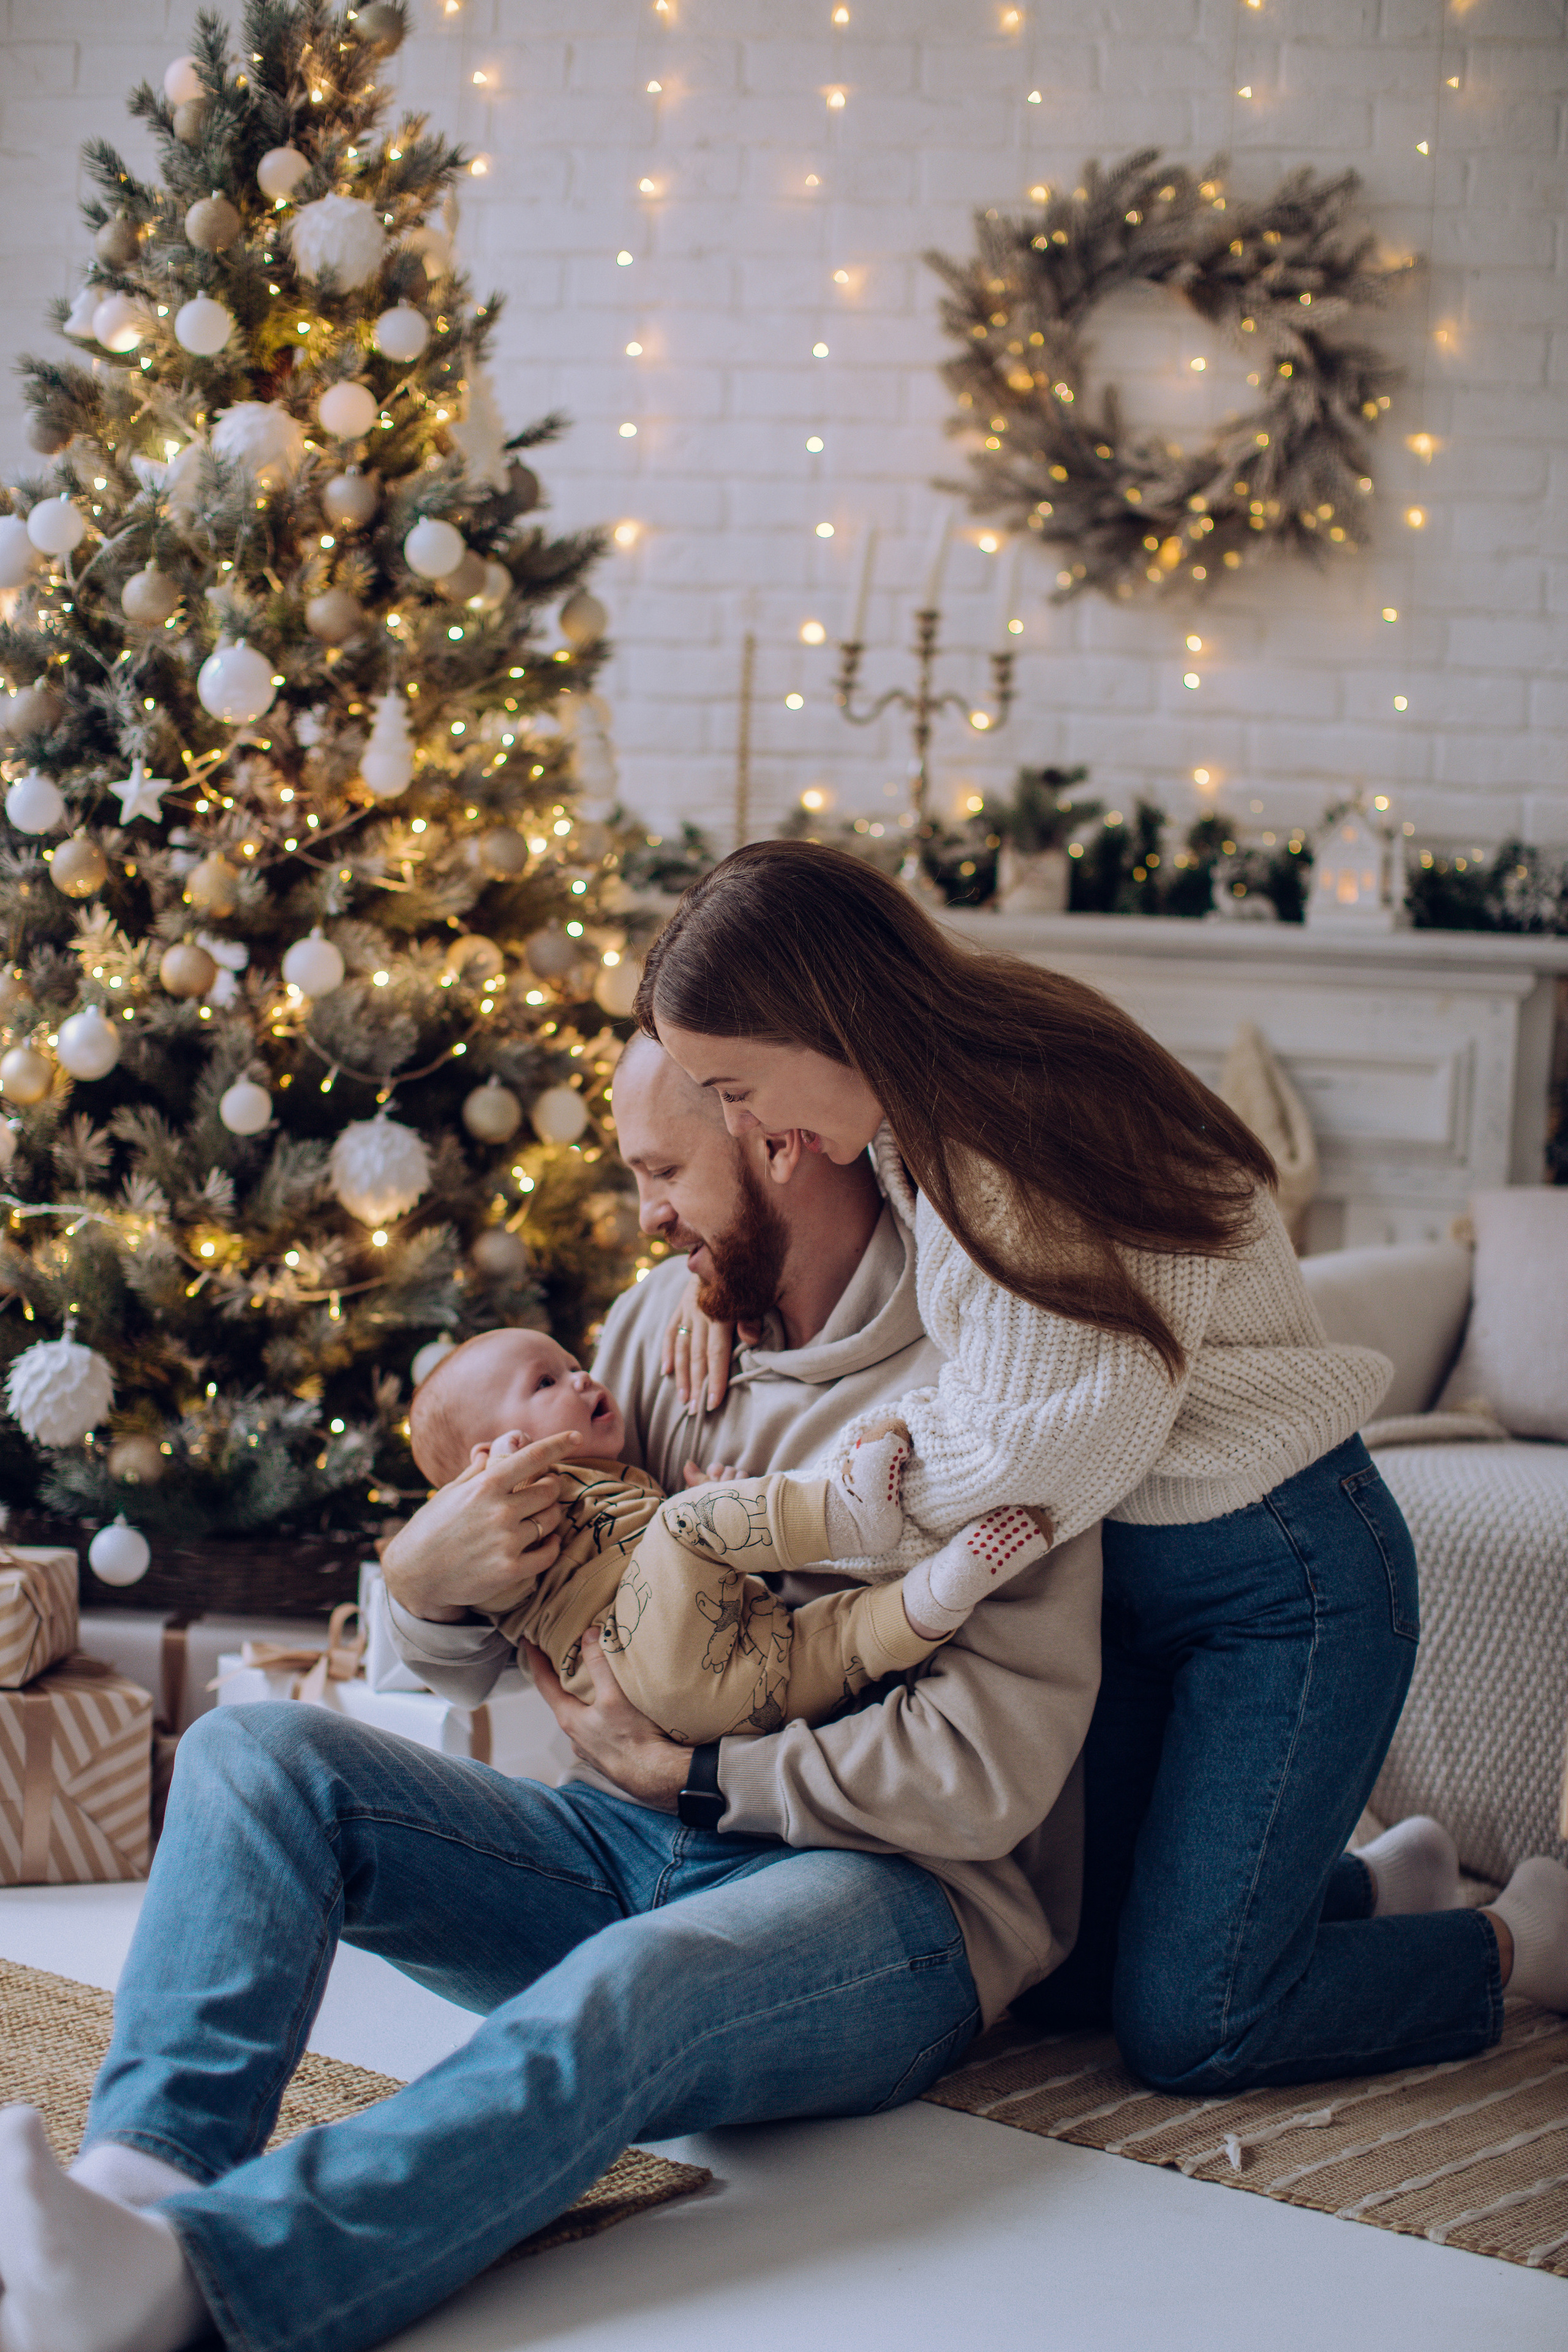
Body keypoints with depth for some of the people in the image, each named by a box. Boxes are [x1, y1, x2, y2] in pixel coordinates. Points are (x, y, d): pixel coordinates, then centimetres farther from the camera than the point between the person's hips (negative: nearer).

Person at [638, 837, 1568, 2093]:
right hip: (1129, 1576, 8)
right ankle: (1367, 1890, 30)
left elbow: (1047, 1455, -26)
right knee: (1059, 1973, 8)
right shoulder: (923, 1111, -2)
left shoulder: (1057, 1137, -28)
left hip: (1285, 1578, -8)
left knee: (1186, 2026, -8)